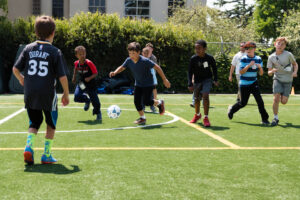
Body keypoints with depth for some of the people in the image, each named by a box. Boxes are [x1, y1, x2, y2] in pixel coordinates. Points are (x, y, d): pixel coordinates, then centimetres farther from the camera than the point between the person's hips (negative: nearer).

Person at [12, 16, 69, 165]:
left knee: (34, 122, 20)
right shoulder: (55, 52, -6)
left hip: (30, 94, 3)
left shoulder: (28, 48, 3)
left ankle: (29, 146, -5)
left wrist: (21, 79, 24)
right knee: (51, 124, 16)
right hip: (47, 94, -3)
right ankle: (46, 155, 17)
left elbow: (15, 69, 3)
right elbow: (62, 77, -8)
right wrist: (66, 94, 5)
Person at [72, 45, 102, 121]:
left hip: (91, 84, -4)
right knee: (77, 97, -16)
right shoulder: (76, 63, -5)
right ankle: (87, 100, 19)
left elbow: (96, 73, -16)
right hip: (81, 84, 4)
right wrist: (74, 77, 16)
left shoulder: (89, 63, -20)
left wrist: (90, 78, -31)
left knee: (95, 101, -5)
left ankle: (98, 114, 22)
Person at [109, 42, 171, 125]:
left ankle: (159, 103, 19)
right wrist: (115, 72, -21)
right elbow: (122, 67, 1)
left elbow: (157, 67, -20)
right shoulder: (129, 60, -13)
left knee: (146, 101, -11)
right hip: (138, 84, 5)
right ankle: (142, 118, 17)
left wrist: (164, 80, -17)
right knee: (137, 101, -1)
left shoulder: (145, 61, -28)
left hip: (148, 84, -5)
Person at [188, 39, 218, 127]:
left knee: (205, 96, -21)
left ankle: (206, 118, -14)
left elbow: (214, 68, 3)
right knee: (197, 98, 13)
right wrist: (190, 84, -15)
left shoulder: (210, 58, -16)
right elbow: (190, 72, -9)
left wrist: (215, 79, 0)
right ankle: (197, 115, 40)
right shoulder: (193, 59, -16)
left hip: (207, 79, -2)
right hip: (197, 81, 2)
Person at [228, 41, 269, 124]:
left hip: (254, 83, 3)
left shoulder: (258, 59, 1)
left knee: (259, 100, -12)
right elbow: (241, 72, -15)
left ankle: (264, 119, -4)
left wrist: (260, 67, -19)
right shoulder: (244, 59, -10)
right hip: (244, 84, -3)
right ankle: (231, 109, 34)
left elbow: (261, 73, 2)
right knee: (243, 103, 5)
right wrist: (249, 65, -26)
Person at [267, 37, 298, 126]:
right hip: (277, 79, 1)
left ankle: (282, 96, 36)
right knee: (276, 99, -15)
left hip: (288, 80, 0)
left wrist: (295, 72, -13)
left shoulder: (288, 54, -8)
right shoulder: (271, 57, -3)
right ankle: (275, 118, 1)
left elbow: (295, 64, 7)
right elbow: (269, 72, 1)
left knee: (283, 101, -4)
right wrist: (272, 71, -23)